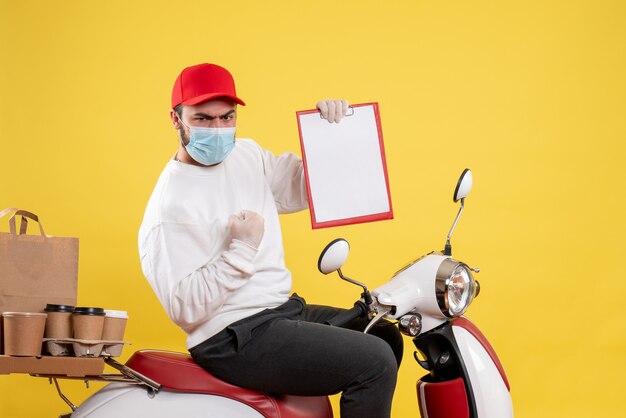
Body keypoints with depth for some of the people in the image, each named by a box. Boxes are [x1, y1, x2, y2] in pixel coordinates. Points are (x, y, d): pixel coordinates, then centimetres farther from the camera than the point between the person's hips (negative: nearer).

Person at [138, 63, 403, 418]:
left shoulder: (247, 155, 8)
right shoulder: (170, 206, -17)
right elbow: (185, 308, -23)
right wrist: (242, 249, -26)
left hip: (284, 309, 10)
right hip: (236, 340, -10)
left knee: (387, 336, 14)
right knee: (374, 362, -18)